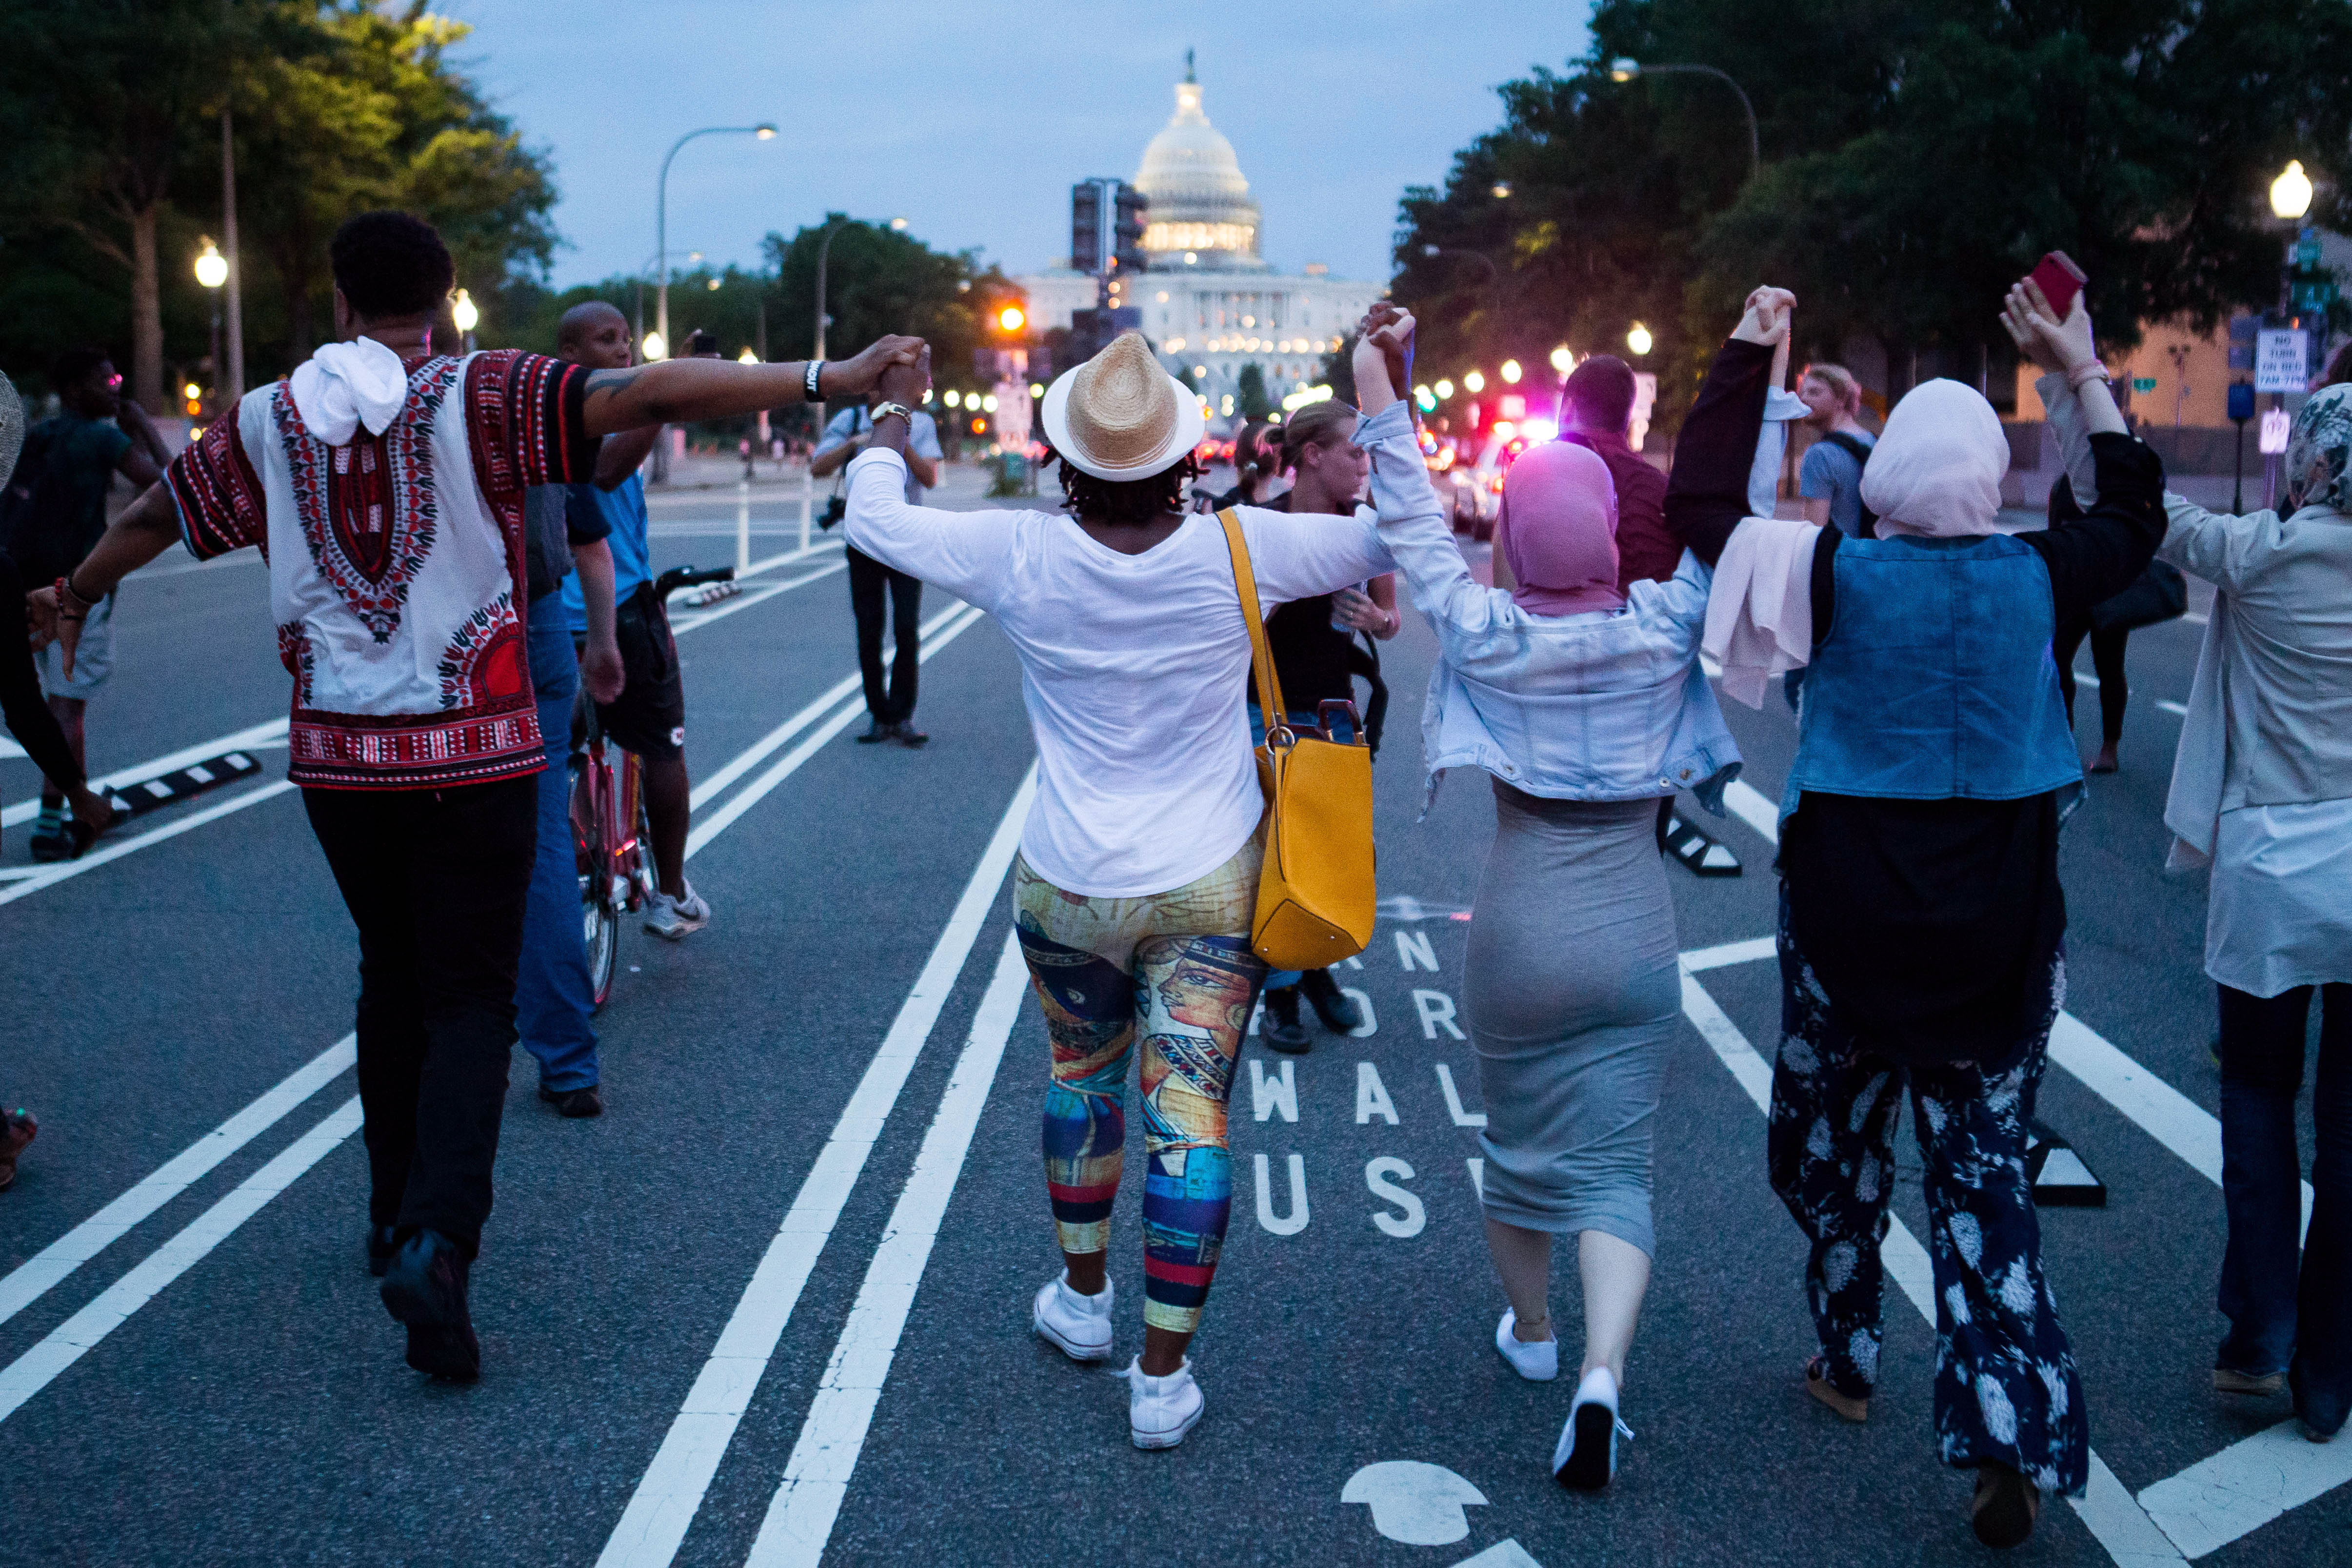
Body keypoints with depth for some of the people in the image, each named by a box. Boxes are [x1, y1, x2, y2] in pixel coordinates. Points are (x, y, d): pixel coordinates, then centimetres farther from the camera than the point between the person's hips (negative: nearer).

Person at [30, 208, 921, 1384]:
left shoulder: (271, 419, 3)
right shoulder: (479, 399, -10)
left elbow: (157, 516, 19)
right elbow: (647, 395, -20)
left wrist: (73, 595, 39)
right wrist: (827, 378, -20)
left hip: (337, 755, 4)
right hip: (473, 755, -4)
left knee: (391, 975, 21)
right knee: (469, 996, 2)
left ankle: (395, 1213, 30)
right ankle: (438, 1238, -15)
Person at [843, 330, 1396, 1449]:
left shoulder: (1022, 558, -12)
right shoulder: (1236, 554, -13)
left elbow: (873, 520, 3)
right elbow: (1396, 536, -1)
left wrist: (892, 409, 20)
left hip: (1067, 890, 1)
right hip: (1209, 891, -1)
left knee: (1080, 1075, 24)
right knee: (1190, 1114, 2)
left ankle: (1082, 1299, 39)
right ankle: (1162, 1376, 6)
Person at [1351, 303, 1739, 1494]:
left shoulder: (1486, 635, -11)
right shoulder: (1662, 629, -9)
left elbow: (1414, 532, -1)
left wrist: (1382, 396, 4)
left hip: (1517, 934, 0)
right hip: (1635, 934, 0)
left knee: (1519, 1137, 20)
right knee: (1614, 1164, 3)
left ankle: (1529, 1329, 39)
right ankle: (1601, 1373, -16)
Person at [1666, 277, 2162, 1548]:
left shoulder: (1840, 575, -12)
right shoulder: (2033, 578, -6)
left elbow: (1697, 510, 0)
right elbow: (2134, 518, 15)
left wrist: (1744, 358, 6)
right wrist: (2083, 371, 21)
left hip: (1850, 917, -1)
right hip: (2001, 923, 2)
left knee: (1830, 1134, 20)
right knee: (1983, 1161, 6)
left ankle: (1847, 1360, 36)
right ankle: (2012, 1433, -3)